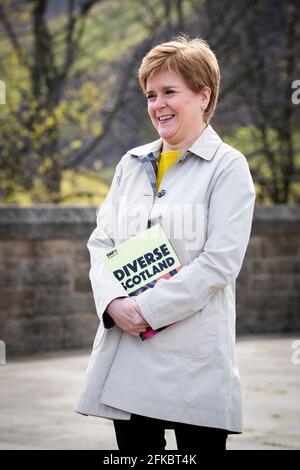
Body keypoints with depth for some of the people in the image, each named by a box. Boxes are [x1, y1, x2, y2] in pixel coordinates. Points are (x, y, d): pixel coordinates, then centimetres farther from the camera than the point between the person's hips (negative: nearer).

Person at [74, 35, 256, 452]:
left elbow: (220, 262, -11)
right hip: (126, 350, 5)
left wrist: (148, 309, -15)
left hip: (195, 355, -5)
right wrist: (114, 303, -8)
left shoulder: (227, 167, -2)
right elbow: (101, 241, 12)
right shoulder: (132, 164, 15)